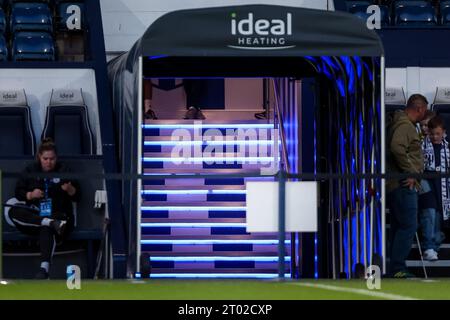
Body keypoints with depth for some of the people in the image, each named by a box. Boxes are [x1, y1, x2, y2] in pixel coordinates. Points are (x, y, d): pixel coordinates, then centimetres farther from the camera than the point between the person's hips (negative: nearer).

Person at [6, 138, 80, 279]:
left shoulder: (64, 171, 8)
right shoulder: (31, 171, 13)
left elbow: (77, 197, 7)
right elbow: (18, 193, 12)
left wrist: (69, 189, -16)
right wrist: (30, 195, -9)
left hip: (58, 214, -3)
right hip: (34, 215, 3)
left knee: (46, 229, -39)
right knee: (13, 212, -28)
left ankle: (45, 267, -53)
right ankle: (51, 223, -39)